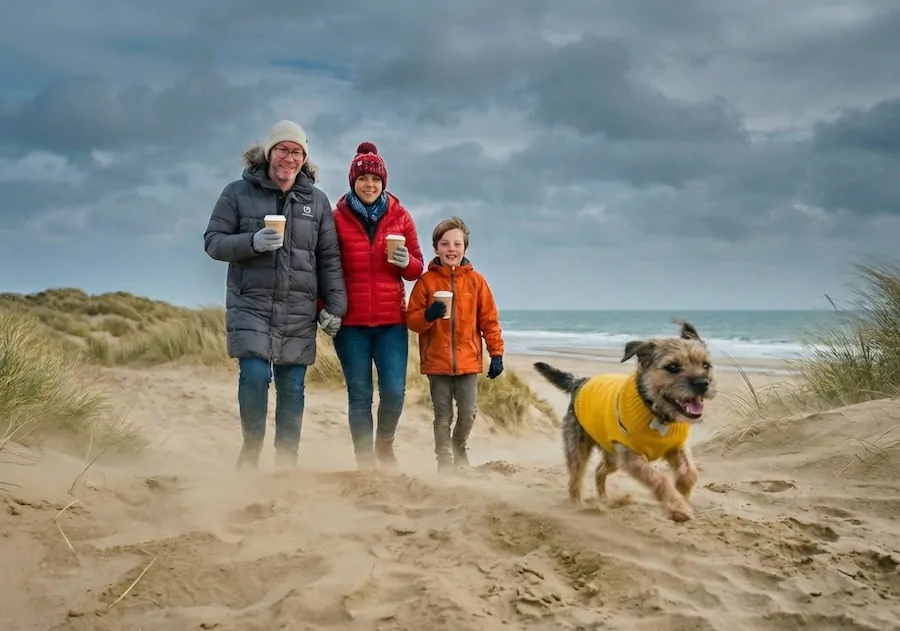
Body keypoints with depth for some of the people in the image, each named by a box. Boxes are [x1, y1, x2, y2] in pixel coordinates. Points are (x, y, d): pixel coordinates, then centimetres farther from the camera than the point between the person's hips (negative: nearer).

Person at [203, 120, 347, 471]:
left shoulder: (317, 201, 10)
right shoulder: (238, 193, 3)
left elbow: (329, 259, 9)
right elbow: (213, 242, 0)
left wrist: (334, 306, 3)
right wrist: (253, 242, -17)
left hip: (298, 312, 2)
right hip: (250, 305, -2)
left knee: (292, 389, 4)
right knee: (254, 375, -17)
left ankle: (286, 462, 16)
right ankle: (251, 449, 4)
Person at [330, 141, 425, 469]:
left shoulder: (400, 217, 5)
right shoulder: (337, 219, 1)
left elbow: (417, 270, 9)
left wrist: (407, 262, -13)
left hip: (392, 320, 1)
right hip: (351, 322, -1)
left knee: (394, 391, -3)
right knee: (360, 395, 4)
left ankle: (384, 444, 25)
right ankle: (366, 462, 15)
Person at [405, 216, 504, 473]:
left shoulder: (475, 280, 1)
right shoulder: (426, 281, -3)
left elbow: (489, 320, 2)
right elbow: (412, 319, -2)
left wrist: (496, 353, -1)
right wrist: (428, 315, -23)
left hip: (468, 360, 1)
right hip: (436, 361, -1)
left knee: (468, 412, 6)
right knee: (443, 416, 5)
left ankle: (460, 449, 32)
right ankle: (445, 461, 16)